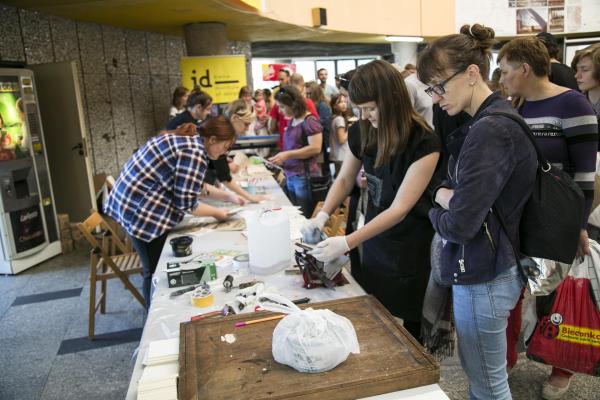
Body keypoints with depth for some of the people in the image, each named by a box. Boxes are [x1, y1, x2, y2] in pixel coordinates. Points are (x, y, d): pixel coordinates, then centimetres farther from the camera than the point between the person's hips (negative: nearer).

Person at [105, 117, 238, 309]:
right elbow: (186, 204, -17)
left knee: (155, 269, 19)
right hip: (143, 213, -10)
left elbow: (191, 186, 22)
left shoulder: (185, 139, 12)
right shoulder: (195, 153, -18)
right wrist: (216, 213, -2)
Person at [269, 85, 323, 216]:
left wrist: (287, 155, -17)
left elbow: (315, 148, -18)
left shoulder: (309, 121, -9)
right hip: (290, 176, 8)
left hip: (305, 176, -7)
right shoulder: (291, 121, 13)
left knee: (305, 218, -3)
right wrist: (282, 163, 7)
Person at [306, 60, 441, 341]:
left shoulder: (424, 143, -22)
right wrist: (323, 215, -9)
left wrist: (348, 243, -30)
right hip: (373, 239, 5)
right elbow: (344, 179, 7)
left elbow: (400, 208, -24)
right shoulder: (362, 133, -6)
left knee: (409, 321, 10)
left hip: (410, 248, -5)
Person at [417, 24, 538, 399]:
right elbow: (455, 183, 15)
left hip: (483, 277, -10)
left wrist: (438, 212, -5)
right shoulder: (494, 119, 8)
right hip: (489, 266, 10)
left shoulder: (489, 131, -24)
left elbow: (459, 225, -26)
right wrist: (446, 195, -7)